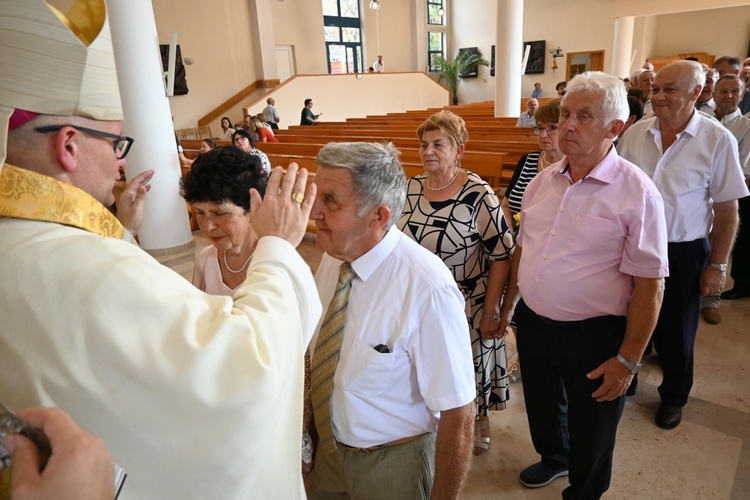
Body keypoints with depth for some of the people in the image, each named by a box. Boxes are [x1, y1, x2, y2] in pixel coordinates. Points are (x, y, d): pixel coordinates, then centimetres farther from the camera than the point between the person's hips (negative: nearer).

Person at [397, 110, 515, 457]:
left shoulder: (478, 195, -18)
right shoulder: (410, 189, -2)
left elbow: (502, 256, -15)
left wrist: (490, 313, -14)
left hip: (467, 307, -4)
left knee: (469, 367, 15)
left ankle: (479, 421, 43)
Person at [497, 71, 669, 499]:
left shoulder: (636, 192, -16)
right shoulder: (543, 180, 1)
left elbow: (649, 283, -15)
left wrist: (628, 360, -14)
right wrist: (508, 304, 15)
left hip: (593, 335, -5)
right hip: (533, 323, 6)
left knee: (589, 435, 16)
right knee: (542, 408, 28)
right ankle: (553, 458, 58)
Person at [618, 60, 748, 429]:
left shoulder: (718, 140, -12)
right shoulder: (635, 134, -4)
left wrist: (717, 265, -6)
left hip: (685, 252, -2)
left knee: (677, 330, 14)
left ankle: (673, 396, 38)